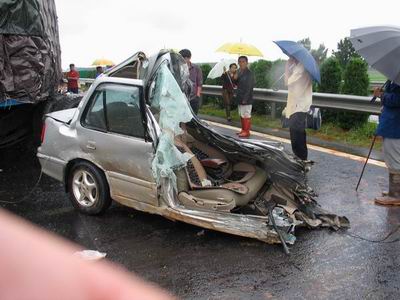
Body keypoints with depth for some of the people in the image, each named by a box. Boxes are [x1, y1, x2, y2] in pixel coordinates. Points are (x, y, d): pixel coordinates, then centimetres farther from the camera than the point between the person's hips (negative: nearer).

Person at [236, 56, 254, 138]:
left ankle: (246, 131, 3)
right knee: (241, 115, 15)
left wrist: (245, 99, -21)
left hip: (246, 99, -9)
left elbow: (249, 87, -18)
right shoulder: (240, 73, 13)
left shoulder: (249, 73, -13)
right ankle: (243, 130, 26)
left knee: (246, 115, -3)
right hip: (240, 98, 9)